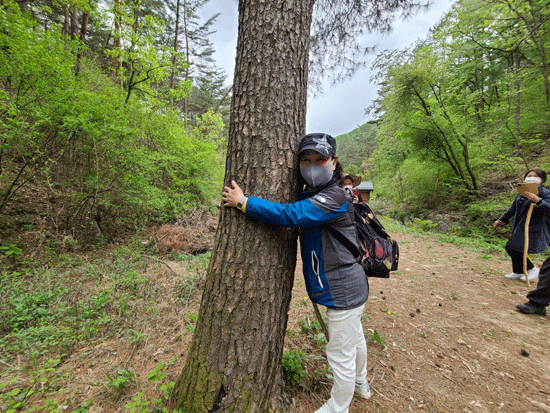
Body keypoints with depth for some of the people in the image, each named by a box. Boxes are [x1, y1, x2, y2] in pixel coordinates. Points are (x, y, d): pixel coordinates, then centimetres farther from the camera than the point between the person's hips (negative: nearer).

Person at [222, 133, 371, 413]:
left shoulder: (334, 197, -27)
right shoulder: (309, 196, 4)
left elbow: (289, 214, -36)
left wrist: (242, 201, -28)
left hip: (343, 292, -10)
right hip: (348, 288, 10)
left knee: (341, 355, 12)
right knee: (354, 338, 31)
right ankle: (360, 383, 58)